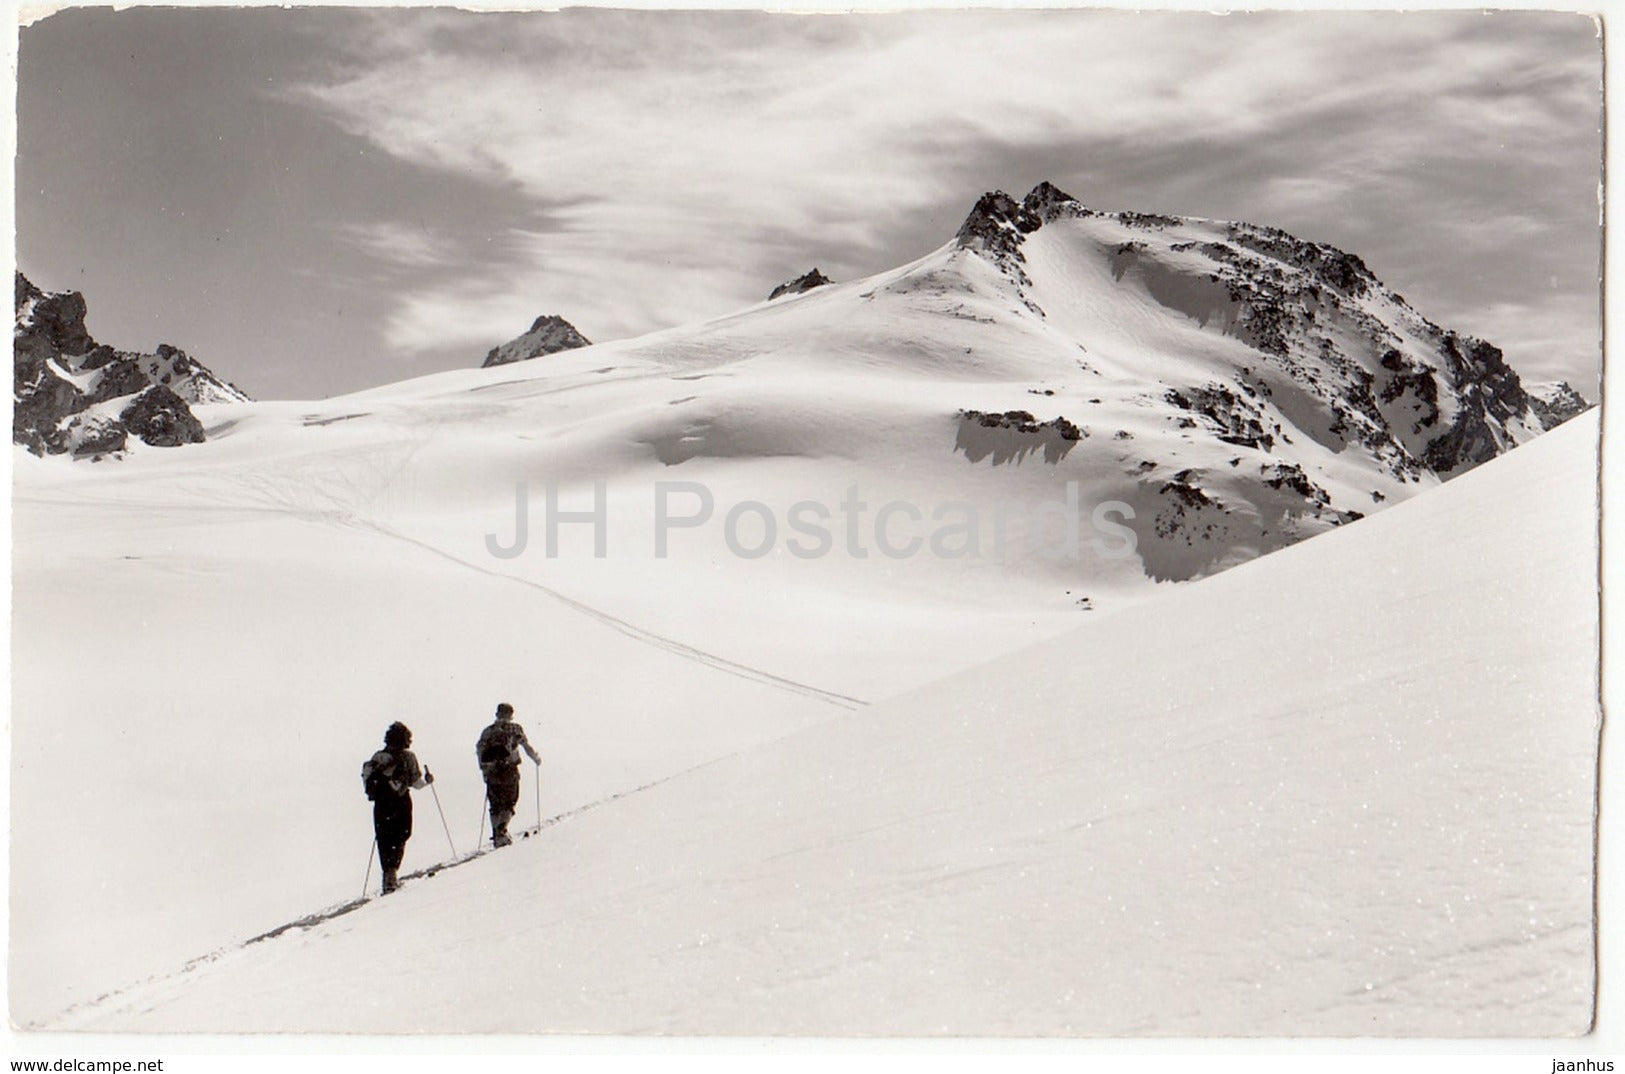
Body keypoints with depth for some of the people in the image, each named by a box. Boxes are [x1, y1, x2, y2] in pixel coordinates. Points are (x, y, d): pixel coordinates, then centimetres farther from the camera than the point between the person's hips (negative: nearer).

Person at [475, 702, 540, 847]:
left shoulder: (488, 731, 10)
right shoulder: (515, 728, 4)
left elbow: (479, 749, 3)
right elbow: (526, 745, 3)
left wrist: (484, 770, 10)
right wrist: (536, 759, 19)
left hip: (492, 772, 2)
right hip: (509, 770, -2)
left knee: (495, 805, 12)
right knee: (509, 803, 5)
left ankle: (495, 835, 9)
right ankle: (502, 829, -15)